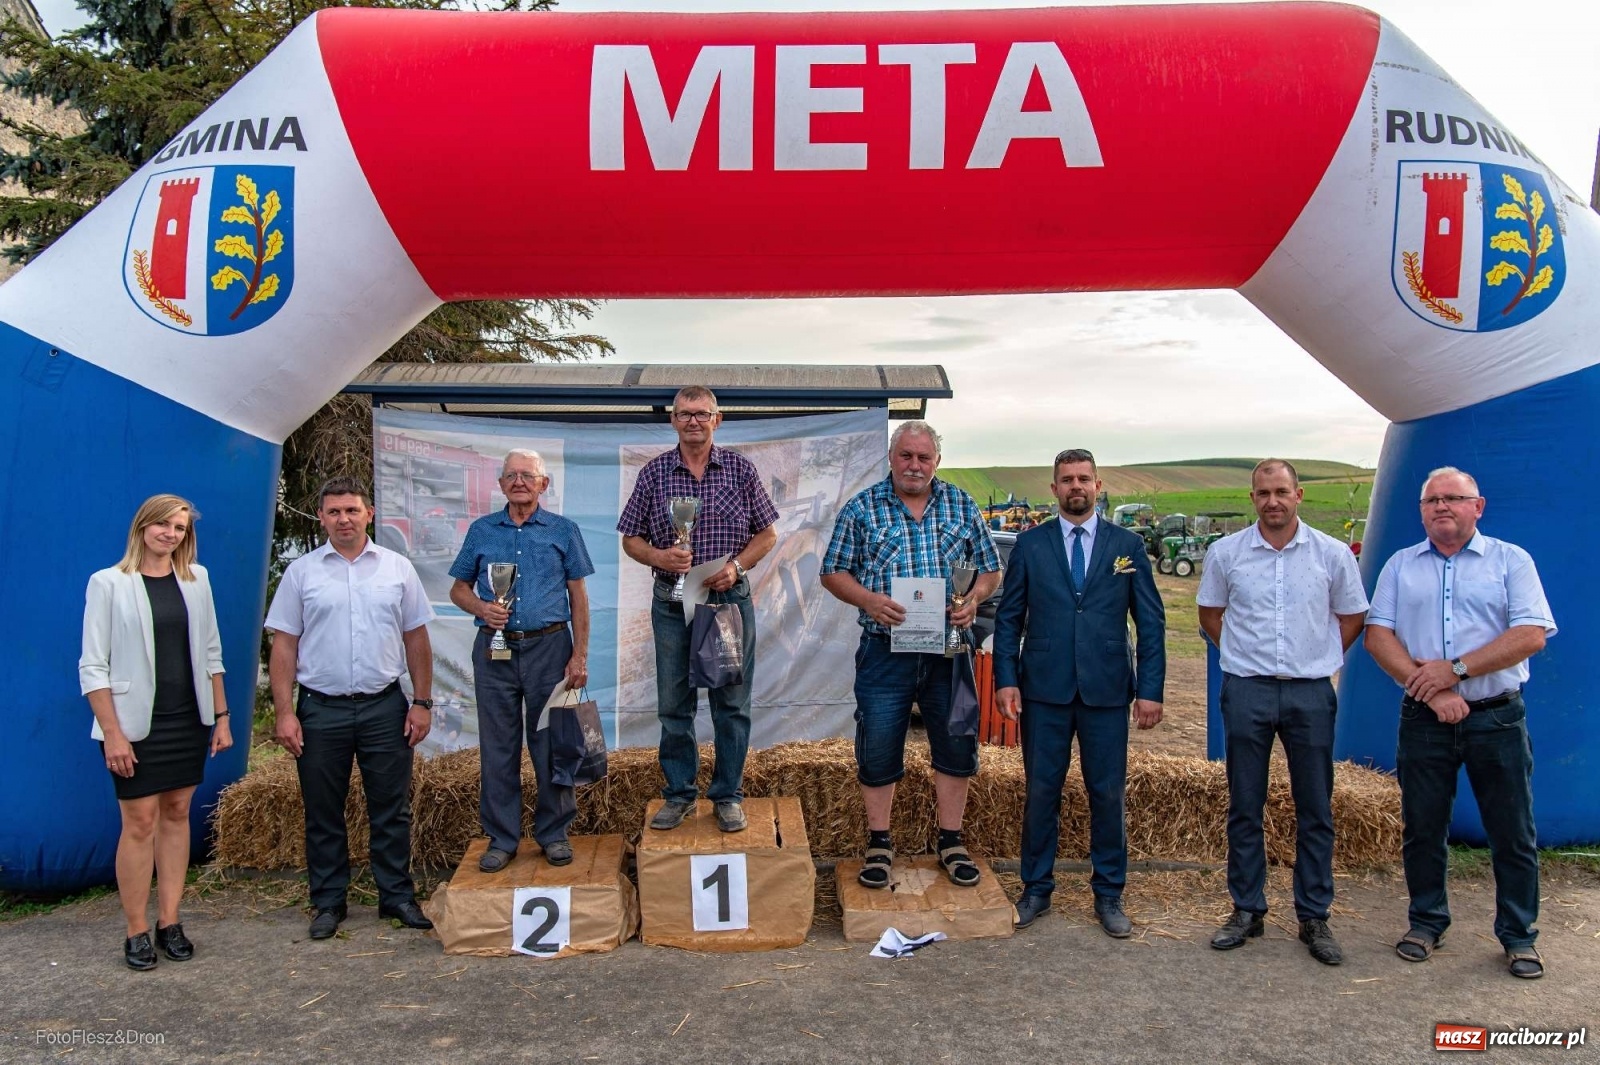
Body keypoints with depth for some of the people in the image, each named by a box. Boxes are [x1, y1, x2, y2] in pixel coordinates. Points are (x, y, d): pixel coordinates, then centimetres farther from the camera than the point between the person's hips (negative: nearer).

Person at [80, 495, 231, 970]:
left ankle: (169, 921, 18)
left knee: (177, 815, 9)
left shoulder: (196, 578, 6)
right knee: (140, 822, -1)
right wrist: (112, 734, -12)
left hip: (189, 719, 4)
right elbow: (92, 667, -8)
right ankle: (136, 931, 11)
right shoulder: (109, 583, -6)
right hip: (136, 723, -4)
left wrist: (221, 716, 8)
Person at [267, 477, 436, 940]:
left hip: (384, 707, 1)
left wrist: (422, 701, 1)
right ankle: (328, 903, 23)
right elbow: (284, 646, 1)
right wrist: (284, 713, -6)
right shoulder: (302, 572, 2)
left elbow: (416, 640, 6)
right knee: (323, 814, 9)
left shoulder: (397, 568, 4)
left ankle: (397, 896, 20)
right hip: (321, 710, 0)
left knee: (392, 810, 7)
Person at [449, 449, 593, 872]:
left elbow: (578, 596, 4)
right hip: (494, 651, 2)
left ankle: (554, 833, 17)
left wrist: (579, 655, -4)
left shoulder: (563, 531, 5)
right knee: (497, 748, 6)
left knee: (551, 744, 4)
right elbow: (459, 588, 14)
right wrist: (480, 607, -9)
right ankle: (501, 837, 18)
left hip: (548, 647, -1)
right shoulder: (481, 531, 9)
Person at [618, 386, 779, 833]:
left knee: (732, 703, 5)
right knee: (674, 705, 8)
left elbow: (767, 533, 6)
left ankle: (729, 795, 19)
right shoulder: (654, 473, 3)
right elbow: (630, 539, 6)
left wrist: (736, 566, -10)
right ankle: (679, 794, 22)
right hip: (671, 603, 1)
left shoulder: (740, 468, 2)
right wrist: (659, 556, -14)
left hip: (730, 599, -1)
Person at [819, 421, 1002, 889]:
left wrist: (974, 599, -10)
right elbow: (833, 573, 1)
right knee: (878, 750, 6)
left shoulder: (962, 505, 6)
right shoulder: (862, 508, 0)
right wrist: (868, 599, -17)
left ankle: (951, 842, 26)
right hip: (885, 652, -2)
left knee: (956, 745, 9)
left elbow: (990, 568, 10)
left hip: (948, 650, 2)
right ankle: (879, 843, 23)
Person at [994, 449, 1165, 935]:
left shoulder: (1127, 545, 6)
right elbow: (1009, 617, 5)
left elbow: (1150, 622, 5)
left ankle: (1109, 896, 22)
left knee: (1108, 795, 7)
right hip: (1045, 690, 0)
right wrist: (1006, 679, -4)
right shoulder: (1030, 544, 5)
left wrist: (1150, 689, -2)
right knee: (1041, 792, 7)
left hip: (1106, 691, 0)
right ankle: (1036, 889, 21)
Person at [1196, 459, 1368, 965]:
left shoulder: (1332, 554, 0)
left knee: (1315, 810, 6)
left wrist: (1320, 659, 6)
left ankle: (1314, 917, 18)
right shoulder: (1225, 553, 1)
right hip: (1246, 691, 0)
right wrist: (1244, 653, 8)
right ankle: (1247, 910, 19)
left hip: (1310, 692, 0)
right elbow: (1210, 614, 14)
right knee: (1244, 808, 7)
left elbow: (1351, 617, 13)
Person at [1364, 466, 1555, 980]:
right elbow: (1377, 635, 0)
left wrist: (1455, 670, -15)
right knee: (1422, 828, 9)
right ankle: (1427, 922, 25)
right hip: (1424, 719, 2)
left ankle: (1518, 935, 21)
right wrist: (1431, 688, -12)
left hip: (1497, 718, -1)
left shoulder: (1511, 561, 3)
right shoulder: (1400, 565, 9)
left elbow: (1531, 635, -8)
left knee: (1513, 832, 6)